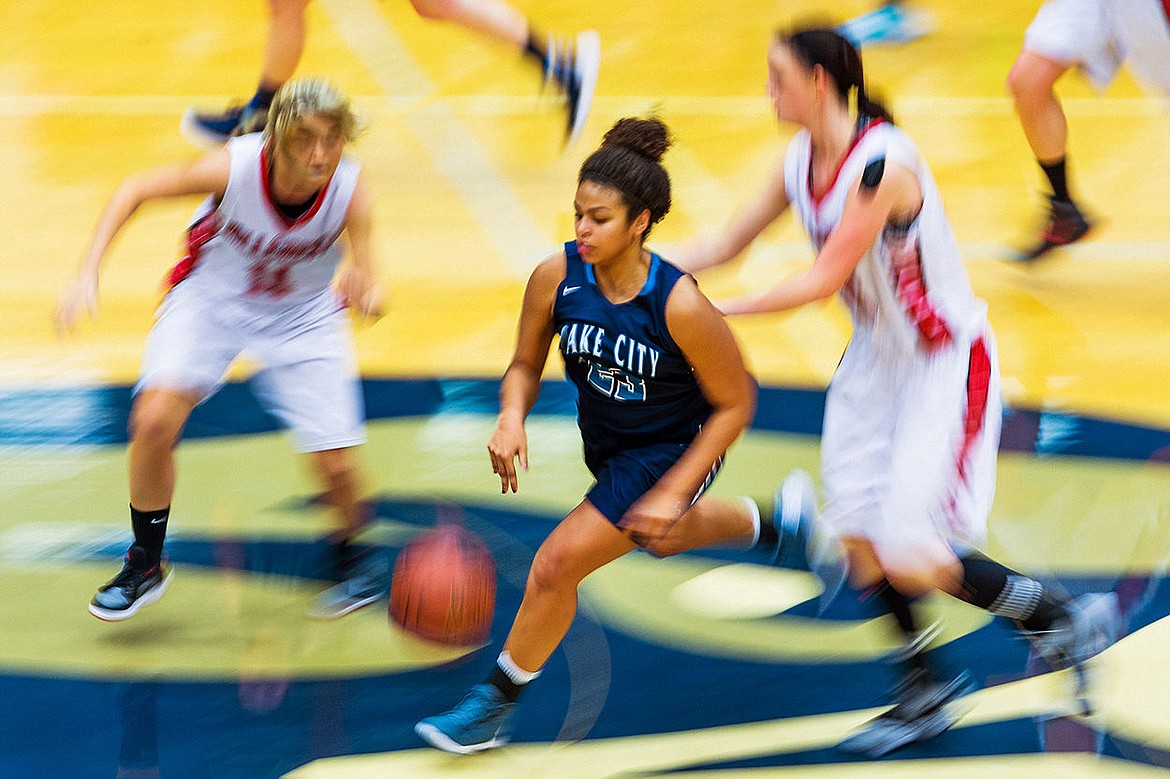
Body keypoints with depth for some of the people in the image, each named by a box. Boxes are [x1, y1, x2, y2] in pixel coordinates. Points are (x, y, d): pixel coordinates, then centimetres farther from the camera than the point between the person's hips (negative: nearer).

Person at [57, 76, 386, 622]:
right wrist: (88, 274, -25)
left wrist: (364, 289, -54)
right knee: (154, 418, -21)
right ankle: (145, 566, 1)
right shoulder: (235, 166, -32)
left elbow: (367, 282, -29)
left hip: (304, 313, 1)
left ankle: (347, 561, 28)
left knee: (337, 465, -7)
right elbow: (136, 190, -18)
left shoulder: (349, 188, -29)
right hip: (213, 297, -1)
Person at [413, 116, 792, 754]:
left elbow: (734, 404, -21)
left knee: (556, 563, -14)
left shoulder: (679, 305, -33)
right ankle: (772, 524, 64)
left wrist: (673, 492, -24)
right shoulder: (557, 277, -22)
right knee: (663, 537, 34)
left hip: (671, 453, -6)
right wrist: (512, 418, -28)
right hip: (605, 440, 6)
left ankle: (497, 705, 6)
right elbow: (525, 366, -6)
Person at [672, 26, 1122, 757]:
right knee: (859, 538, 6)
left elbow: (827, 278, -27)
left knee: (909, 558, -12)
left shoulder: (881, 162, -27)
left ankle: (1065, 617, 10)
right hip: (876, 359, 9)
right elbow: (728, 242, 10)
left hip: (945, 365, -8)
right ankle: (925, 694, 24)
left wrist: (715, 312, -24)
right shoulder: (803, 164, 0)